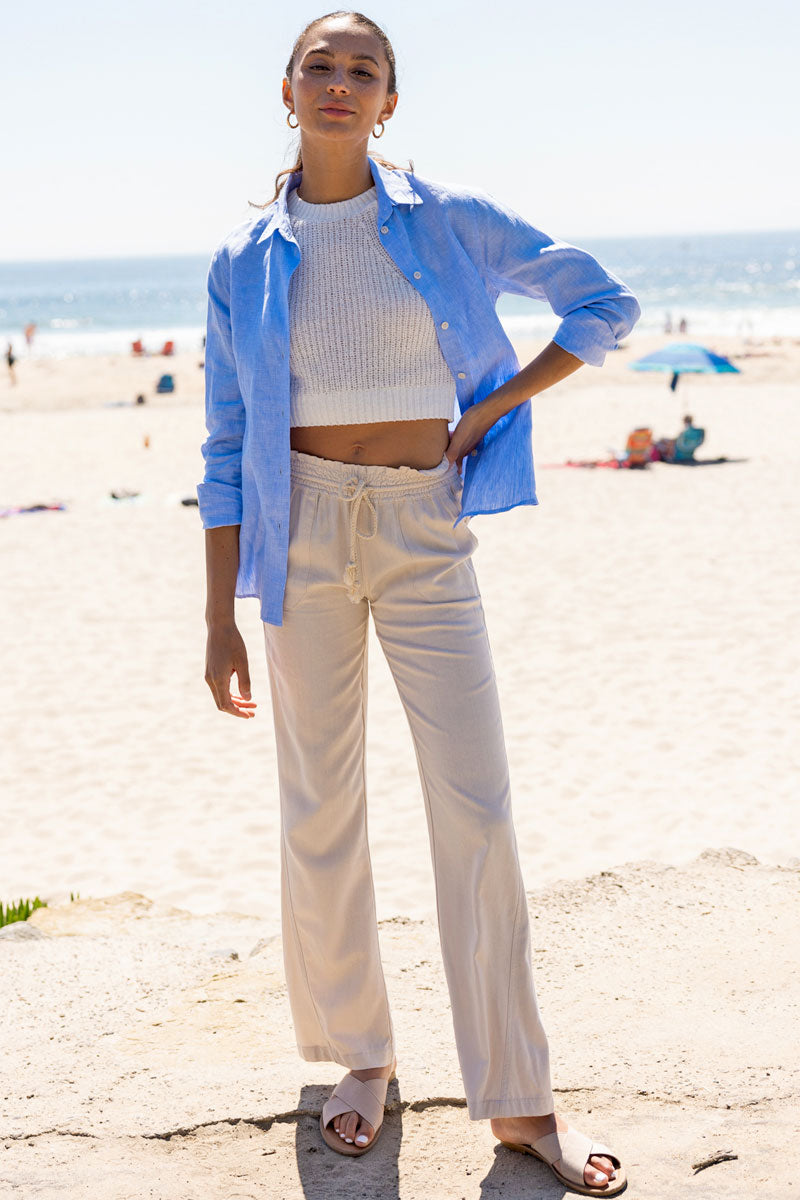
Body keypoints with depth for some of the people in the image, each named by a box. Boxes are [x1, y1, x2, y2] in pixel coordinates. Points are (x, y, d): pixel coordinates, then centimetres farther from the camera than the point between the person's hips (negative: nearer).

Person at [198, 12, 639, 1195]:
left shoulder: (448, 219, 1)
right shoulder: (245, 260, 3)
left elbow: (608, 305, 8)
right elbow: (227, 450, 5)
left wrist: (491, 408, -2)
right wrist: (221, 619, 1)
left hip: (426, 531, 0)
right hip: (303, 530, 1)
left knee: (477, 806, -4)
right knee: (321, 810, 6)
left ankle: (519, 1099, 7)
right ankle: (361, 1056, 24)